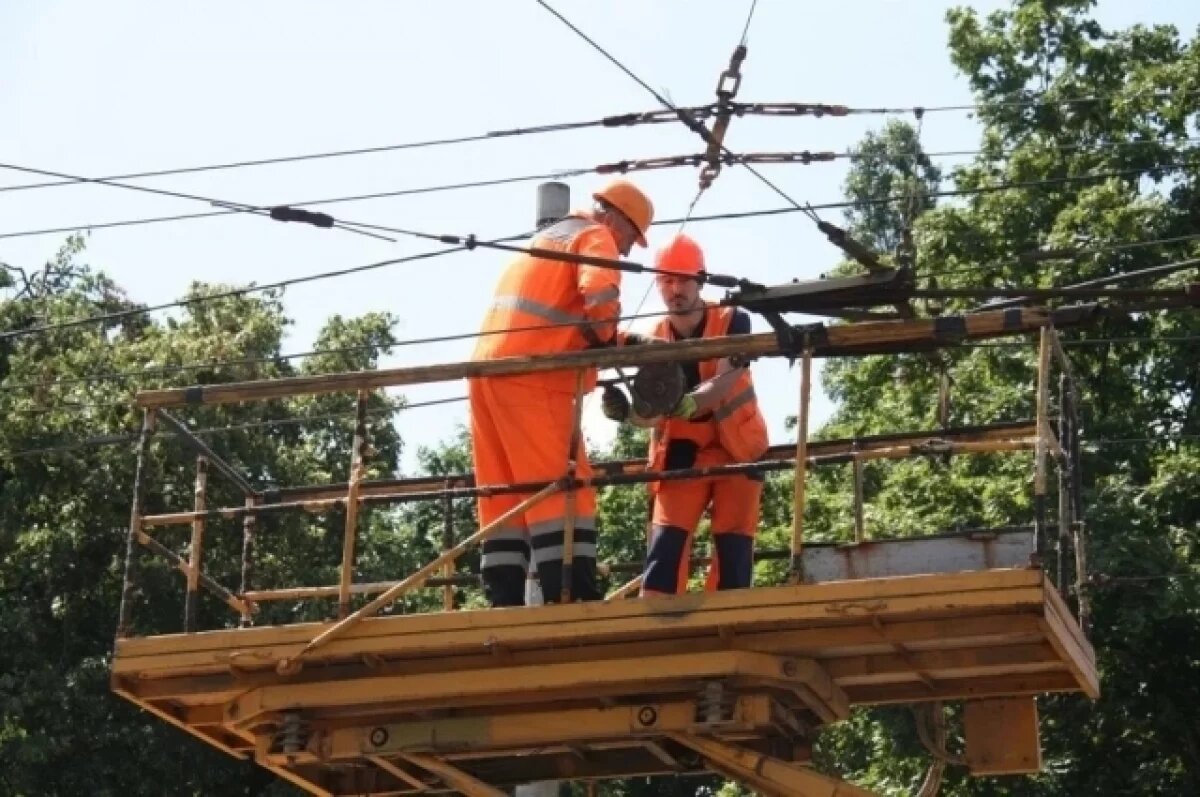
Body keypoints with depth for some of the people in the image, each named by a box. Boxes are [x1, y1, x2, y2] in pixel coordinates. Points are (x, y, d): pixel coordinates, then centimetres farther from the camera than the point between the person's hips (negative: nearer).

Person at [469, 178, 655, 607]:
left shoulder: (551, 235, 29)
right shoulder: (595, 237, 1)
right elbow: (600, 293, -19)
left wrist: (607, 339, 17)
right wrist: (608, 339, -2)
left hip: (488, 369, 9)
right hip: (530, 376, -9)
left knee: (504, 493, 6)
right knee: (564, 487, -11)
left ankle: (504, 602, 1)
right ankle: (572, 598, -20)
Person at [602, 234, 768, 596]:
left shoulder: (732, 322, -12)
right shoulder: (655, 340, -5)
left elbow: (725, 381, -28)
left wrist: (688, 403, -49)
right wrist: (627, 412, -36)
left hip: (736, 445, -1)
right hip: (683, 449, 1)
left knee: (733, 548, -7)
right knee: (665, 542, -13)